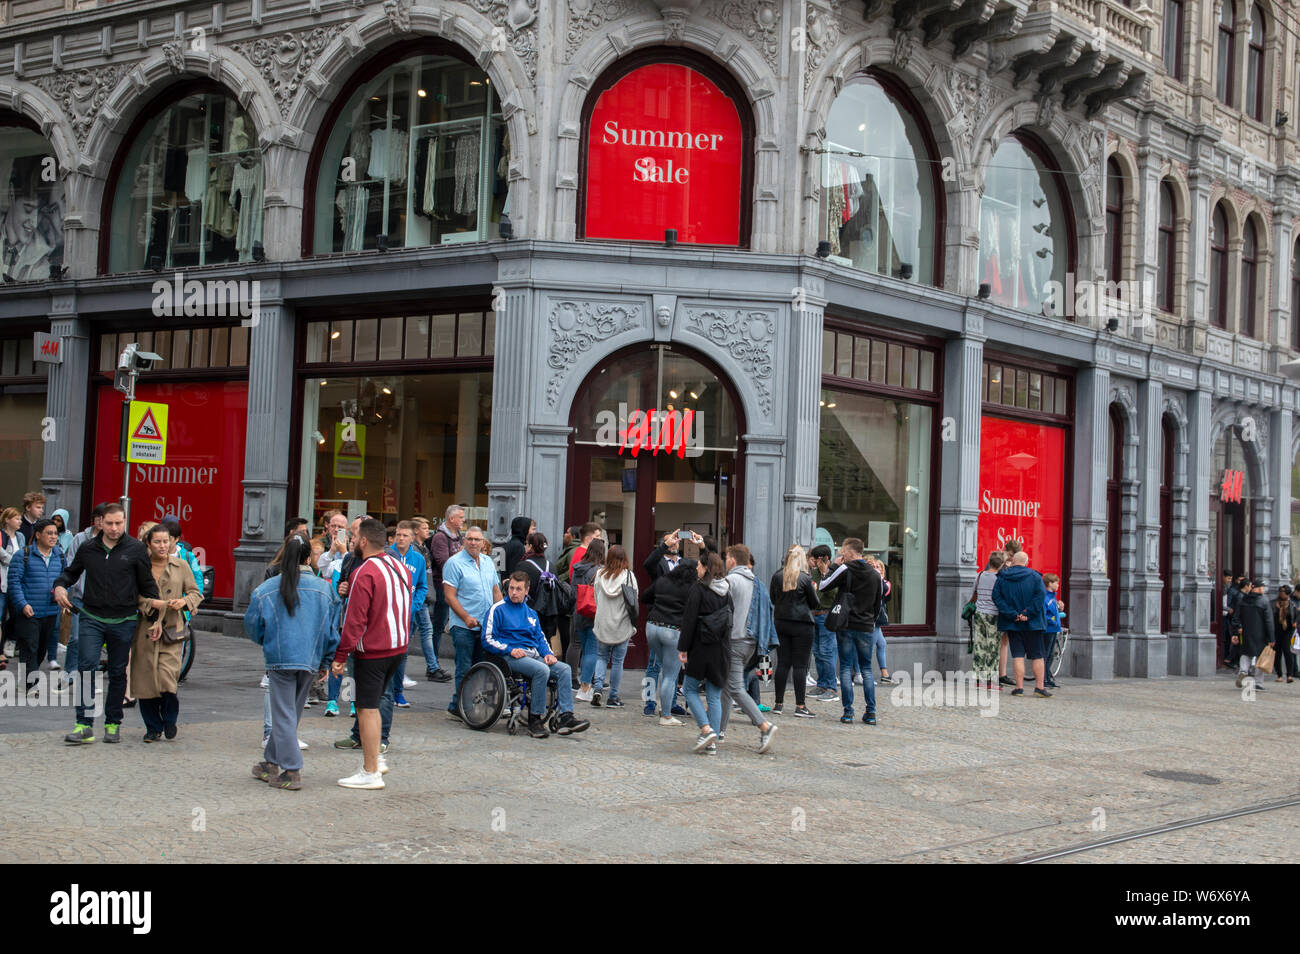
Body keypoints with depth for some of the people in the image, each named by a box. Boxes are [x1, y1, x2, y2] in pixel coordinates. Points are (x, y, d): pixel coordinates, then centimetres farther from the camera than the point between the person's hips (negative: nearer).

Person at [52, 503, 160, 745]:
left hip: (123, 622, -1)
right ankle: (84, 725, -11)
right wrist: (60, 585, 1)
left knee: (117, 673, 7)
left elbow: (148, 585, 4)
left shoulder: (136, 550, -1)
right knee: (87, 667, -12)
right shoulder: (87, 549, 5)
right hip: (92, 618, 1)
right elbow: (72, 571, 22)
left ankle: (113, 724, 18)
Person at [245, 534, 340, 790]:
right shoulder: (324, 589, 0)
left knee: (284, 715, 2)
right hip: (310, 660, 3)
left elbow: (253, 627, 5)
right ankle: (271, 763, 27)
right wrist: (326, 661, 15)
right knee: (290, 713, 15)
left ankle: (291, 772, -4)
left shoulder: (267, 589, -4)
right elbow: (332, 630, 5)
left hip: (280, 658, -3)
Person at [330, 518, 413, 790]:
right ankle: (376, 759, 23)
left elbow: (355, 620, -19)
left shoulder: (365, 573, -17)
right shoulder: (401, 567, 9)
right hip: (399, 647, 8)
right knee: (371, 705, 20)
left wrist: (340, 655, -14)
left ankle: (371, 773, 2)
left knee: (367, 709, -1)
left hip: (372, 651, -8)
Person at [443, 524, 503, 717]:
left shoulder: (488, 562, 14)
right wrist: (466, 617, -20)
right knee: (465, 669, -5)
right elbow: (449, 596, -11)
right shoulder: (454, 563, -6)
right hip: (464, 627, -6)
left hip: (487, 626, 6)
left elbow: (496, 591, 21)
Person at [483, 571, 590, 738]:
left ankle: (565, 717, -25)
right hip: (512, 657, -6)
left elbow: (540, 637, 26)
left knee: (564, 669, -17)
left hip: (534, 655, 7)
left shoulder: (530, 612, 24)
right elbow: (488, 640, -2)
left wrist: (548, 653, 5)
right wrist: (510, 650, -15)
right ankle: (535, 719, -26)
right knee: (542, 670, -33)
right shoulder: (498, 609, 4)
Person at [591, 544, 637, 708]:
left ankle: (598, 687, -4)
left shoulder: (600, 575, -1)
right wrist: (633, 626, 4)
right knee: (618, 661, 5)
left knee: (601, 656, 16)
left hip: (602, 624, 2)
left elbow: (596, 599, 5)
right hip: (622, 626, -2)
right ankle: (613, 697, 10)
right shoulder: (629, 576, -8)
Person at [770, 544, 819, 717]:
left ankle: (778, 703, 13)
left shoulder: (777, 576, -1)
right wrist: (813, 591, 15)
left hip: (781, 623, 4)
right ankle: (800, 706, 0)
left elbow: (772, 599, 12)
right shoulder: (805, 578, -11)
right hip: (802, 624, -4)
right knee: (800, 665, 0)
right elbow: (815, 604, -3)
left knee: (782, 663, 9)